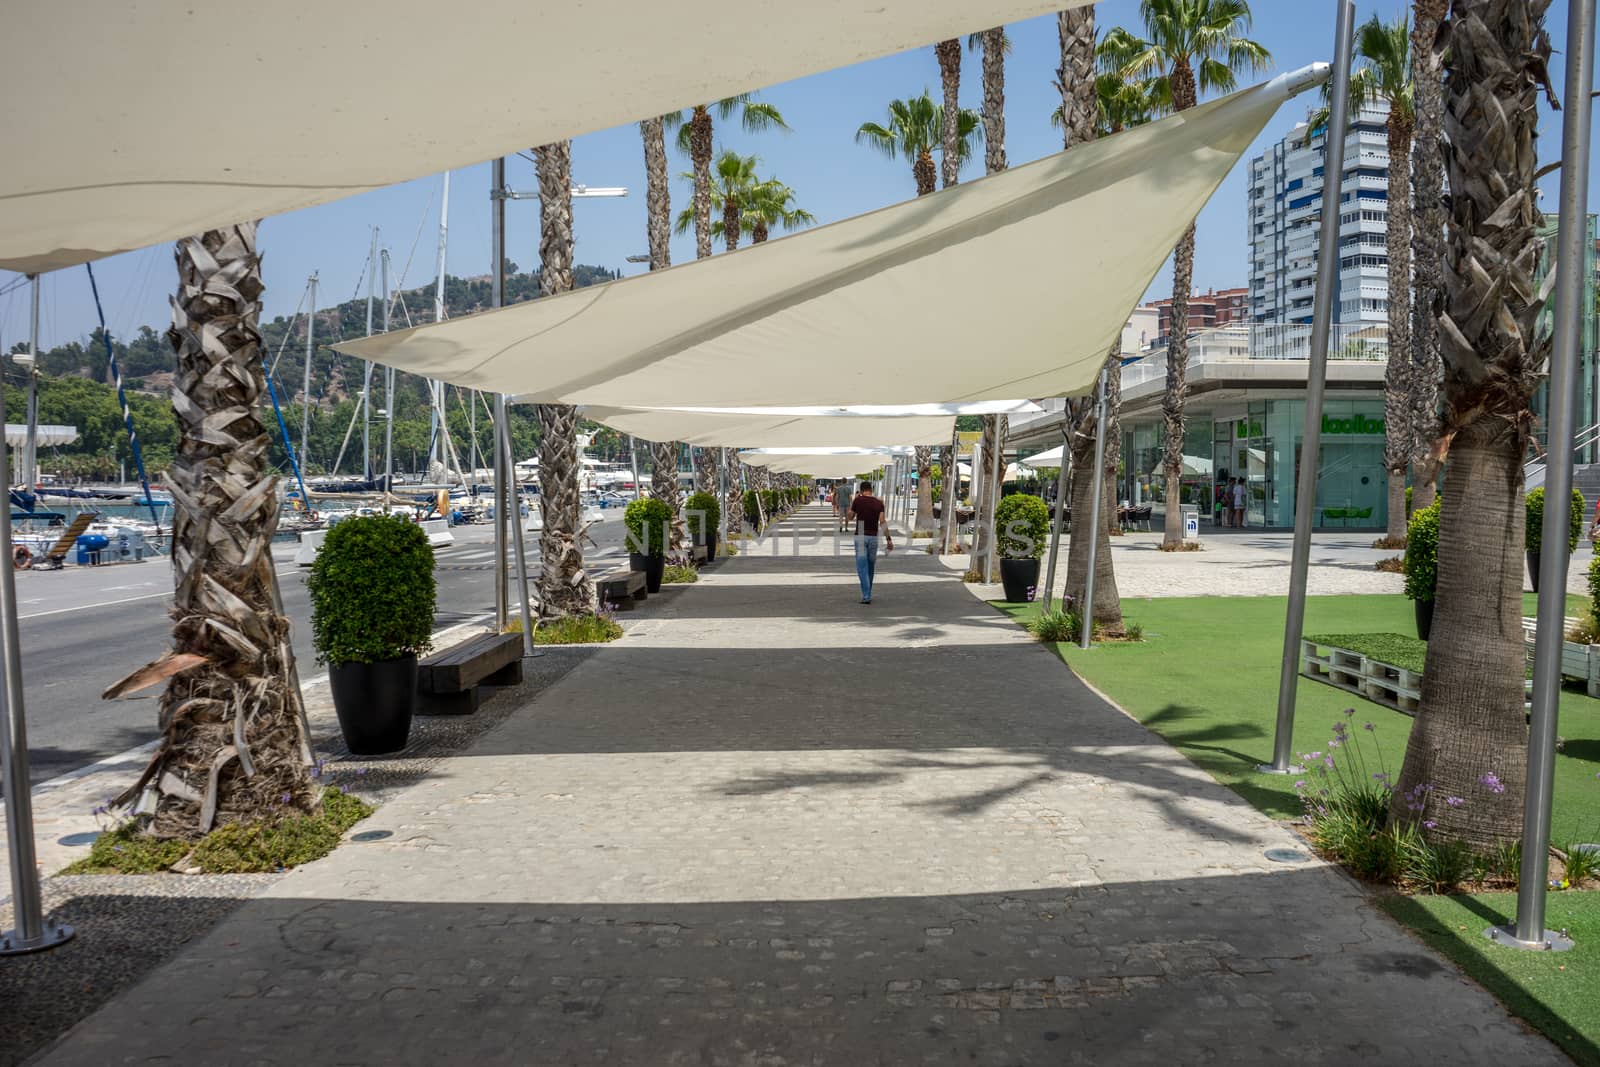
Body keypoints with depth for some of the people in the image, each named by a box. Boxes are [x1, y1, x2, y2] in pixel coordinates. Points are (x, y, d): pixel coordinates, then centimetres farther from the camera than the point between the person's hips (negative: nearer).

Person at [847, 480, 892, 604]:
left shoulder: (858, 500, -5)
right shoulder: (879, 503, 1)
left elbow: (850, 516, 10)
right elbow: (882, 522, -9)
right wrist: (888, 539, -9)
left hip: (860, 537, -3)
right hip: (873, 537, 3)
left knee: (862, 568, -4)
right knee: (870, 567, 18)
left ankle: (866, 596, -16)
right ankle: (867, 594, 29)